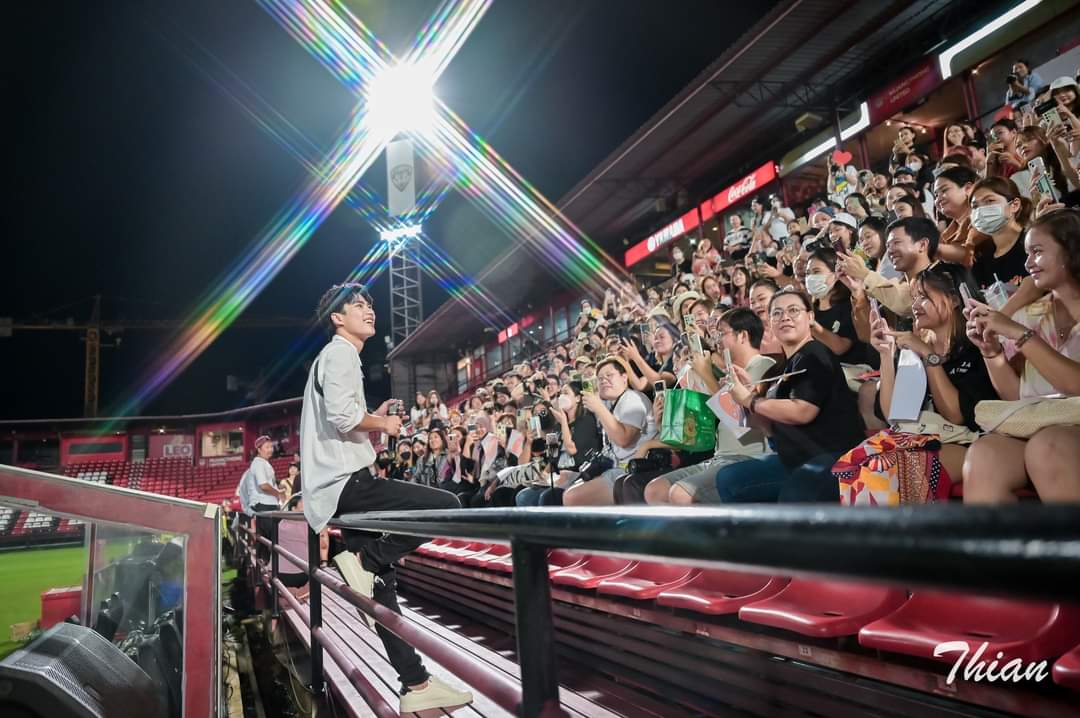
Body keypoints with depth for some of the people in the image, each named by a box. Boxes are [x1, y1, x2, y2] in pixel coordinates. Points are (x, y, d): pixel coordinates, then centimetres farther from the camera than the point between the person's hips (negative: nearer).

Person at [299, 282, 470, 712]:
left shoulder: (340, 357, 25)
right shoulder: (339, 353, -7)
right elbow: (341, 415, -23)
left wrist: (373, 418, 16)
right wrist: (383, 425, -6)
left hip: (338, 484, 10)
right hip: (343, 481, -10)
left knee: (380, 583, 8)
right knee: (446, 507, -18)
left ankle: (415, 684, 12)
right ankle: (363, 558, -12)